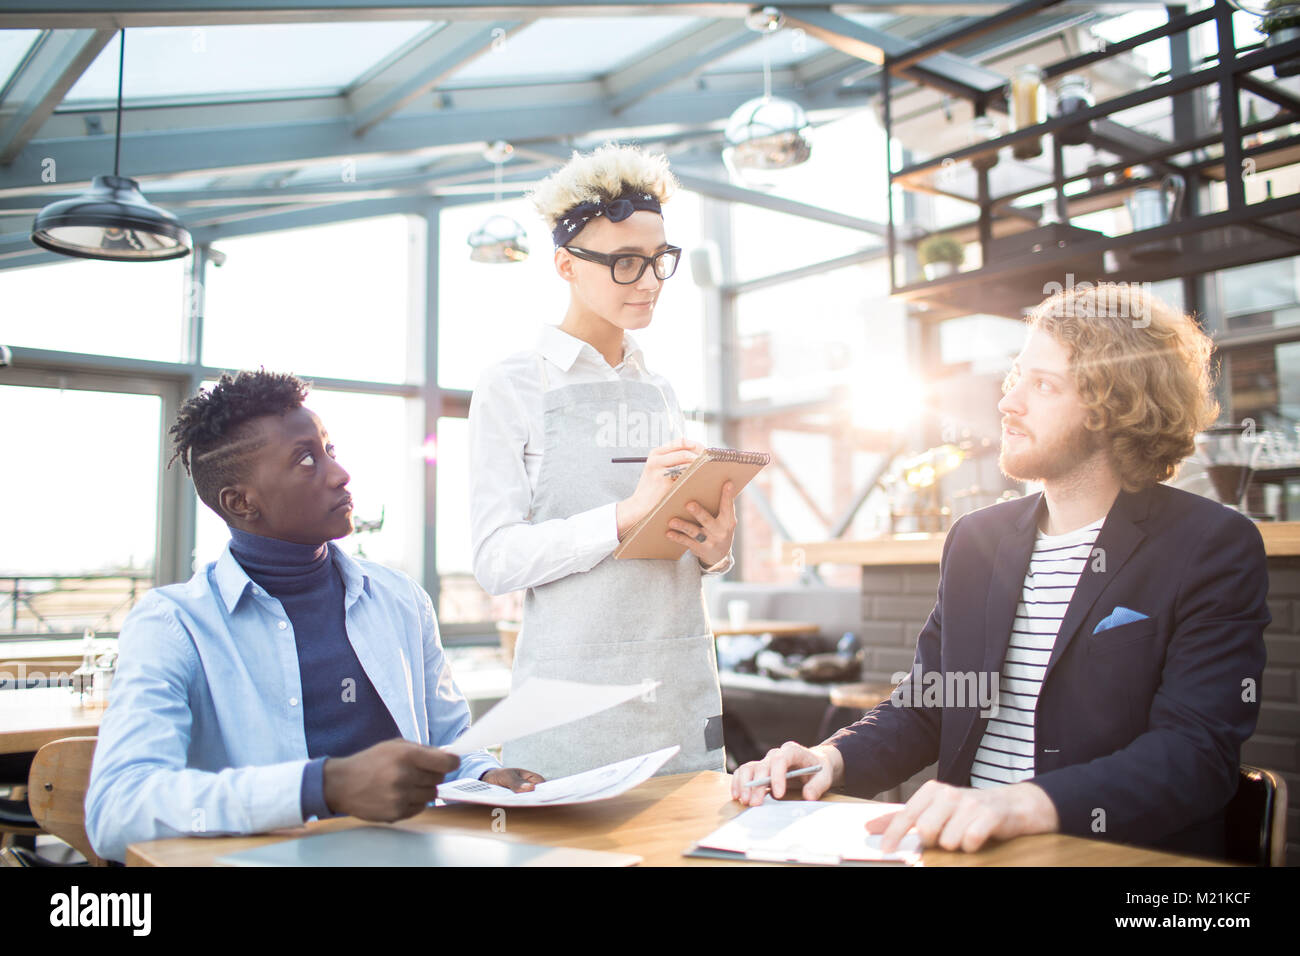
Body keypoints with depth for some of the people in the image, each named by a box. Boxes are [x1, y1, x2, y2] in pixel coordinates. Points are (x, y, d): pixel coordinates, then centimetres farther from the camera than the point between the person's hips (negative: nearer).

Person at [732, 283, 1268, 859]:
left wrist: (1024, 803, -33)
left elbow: (1198, 753, -16)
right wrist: (832, 758, -6)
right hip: (967, 852, 4)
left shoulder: (1216, 548, -5)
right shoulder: (976, 539, 12)